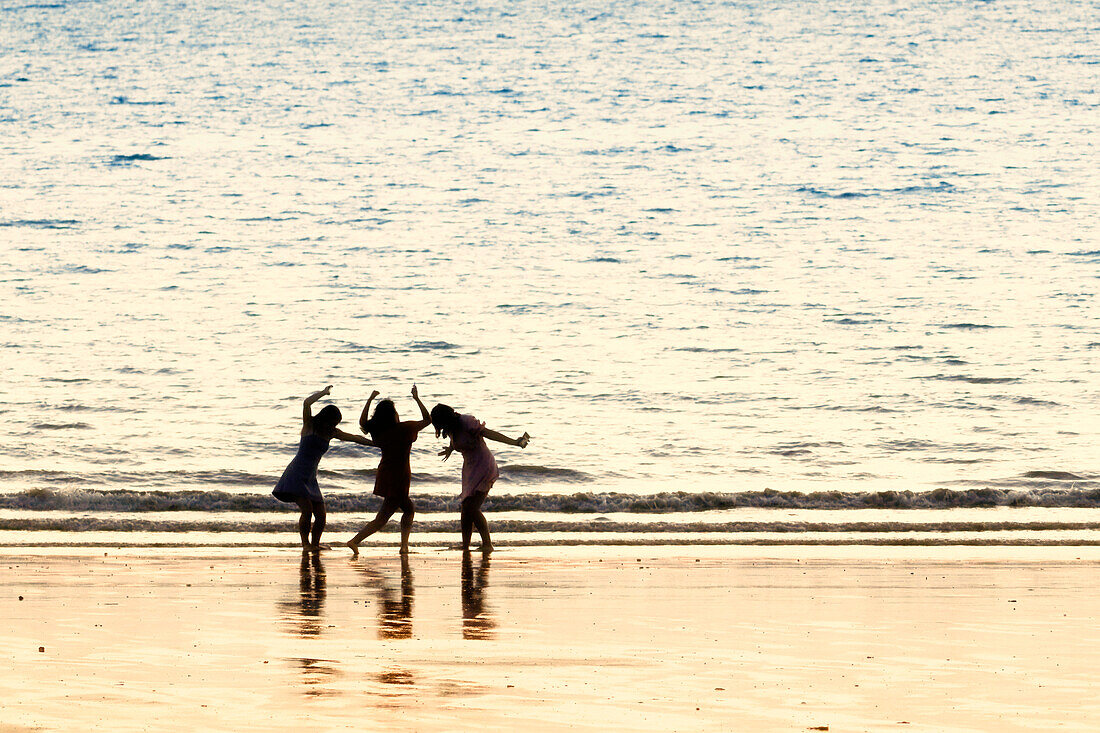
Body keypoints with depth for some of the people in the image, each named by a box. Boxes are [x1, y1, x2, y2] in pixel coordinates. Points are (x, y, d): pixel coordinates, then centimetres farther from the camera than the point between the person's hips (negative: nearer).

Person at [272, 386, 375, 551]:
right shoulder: (310, 424, -4)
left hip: (311, 478, 6)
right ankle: (305, 543, -8)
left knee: (321, 515, 1)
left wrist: (376, 443, 16)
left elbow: (354, 438, 18)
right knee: (307, 509, -19)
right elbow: (307, 403, -20)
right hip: (296, 474, -6)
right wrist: (324, 392, -10)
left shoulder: (332, 433, 12)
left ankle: (315, 543, 17)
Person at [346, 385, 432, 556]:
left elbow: (362, 423, 21)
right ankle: (355, 541, -6)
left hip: (384, 475, 7)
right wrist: (417, 399, 7)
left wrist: (370, 400, 21)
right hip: (398, 478, -7)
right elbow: (427, 419, 0)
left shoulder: (378, 431, 0)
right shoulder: (404, 428, -13)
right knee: (382, 519, 2)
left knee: (409, 510, 18)